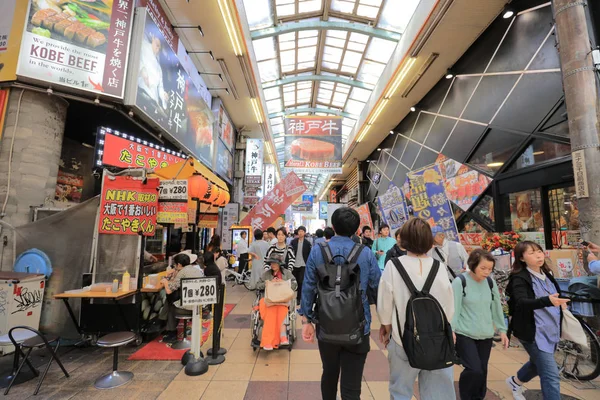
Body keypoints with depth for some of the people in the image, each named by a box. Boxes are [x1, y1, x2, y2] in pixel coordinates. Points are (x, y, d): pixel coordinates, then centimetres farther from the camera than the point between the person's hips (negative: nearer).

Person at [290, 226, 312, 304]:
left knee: (301, 282, -2)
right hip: (294, 265, 2)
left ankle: (299, 298, 10)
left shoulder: (307, 243, -3)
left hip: (303, 265, -2)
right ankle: (293, 296, 28)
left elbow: (309, 254, -1)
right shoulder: (293, 241, 1)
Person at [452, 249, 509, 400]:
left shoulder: (490, 282, 2)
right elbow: (454, 309, -13)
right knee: (474, 370, -12)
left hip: (486, 335, 5)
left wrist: (502, 330, 13)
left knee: (482, 372, 10)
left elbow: (496, 307, 12)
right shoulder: (460, 282, -14)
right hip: (464, 335, -5)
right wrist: (450, 331, -17)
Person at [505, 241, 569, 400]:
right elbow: (522, 302, -36)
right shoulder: (519, 279, -19)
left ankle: (515, 382, 50)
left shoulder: (547, 274, 5)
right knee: (551, 375, -8)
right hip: (534, 332, -8)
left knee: (538, 364, 25)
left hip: (550, 330, 8)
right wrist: (548, 301, -50)